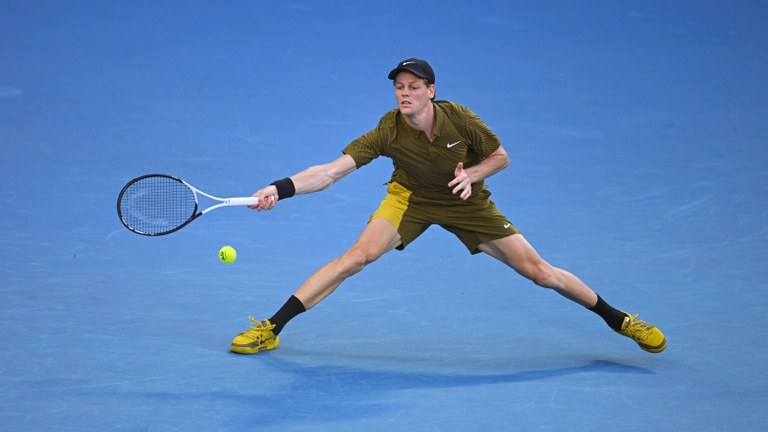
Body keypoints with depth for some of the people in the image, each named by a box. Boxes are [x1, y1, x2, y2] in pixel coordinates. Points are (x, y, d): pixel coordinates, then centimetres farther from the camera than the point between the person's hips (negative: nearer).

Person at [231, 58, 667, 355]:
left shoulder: (459, 119, -25)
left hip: (466, 202, 0)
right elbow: (329, 171, -32)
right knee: (359, 255, -22)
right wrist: (280, 188, -46)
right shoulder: (387, 133, -27)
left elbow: (502, 157, -9)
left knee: (540, 271, -4)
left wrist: (471, 174, -29)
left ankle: (619, 320, 16)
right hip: (411, 197, 0)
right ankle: (271, 328, -14)